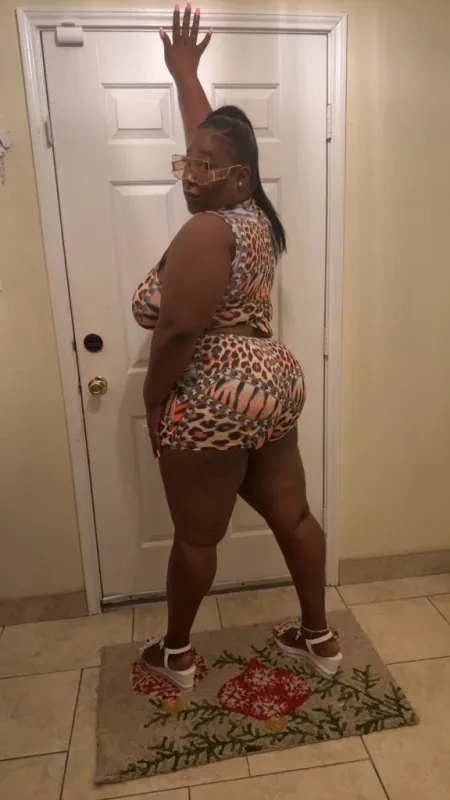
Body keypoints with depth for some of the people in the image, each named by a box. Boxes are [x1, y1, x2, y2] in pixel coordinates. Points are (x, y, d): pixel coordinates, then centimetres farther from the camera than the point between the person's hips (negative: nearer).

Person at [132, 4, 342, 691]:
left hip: (214, 405, -9)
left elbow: (178, 331, -22)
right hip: (272, 388, 9)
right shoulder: (257, 213, 9)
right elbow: (211, 135, 23)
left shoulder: (208, 229, -17)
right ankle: (320, 639, 34)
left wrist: (155, 404, -10)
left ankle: (177, 654, 33)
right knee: (292, 516, 16)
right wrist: (184, 72, 31)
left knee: (197, 537, 10)